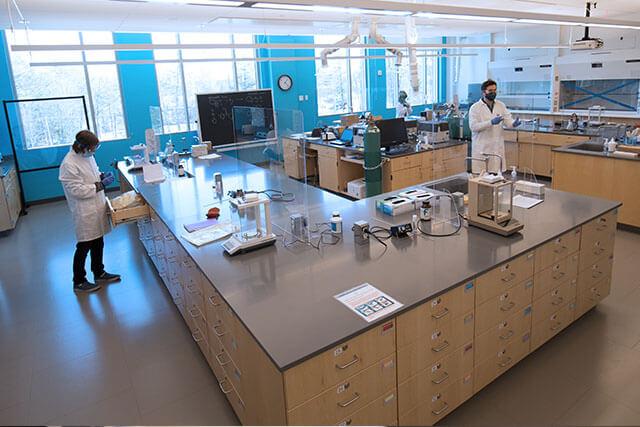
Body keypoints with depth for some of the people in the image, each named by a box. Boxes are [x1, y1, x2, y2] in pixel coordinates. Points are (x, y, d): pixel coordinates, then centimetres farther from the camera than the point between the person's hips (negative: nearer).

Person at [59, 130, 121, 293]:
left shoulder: (87, 156, 2)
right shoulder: (69, 165, -23)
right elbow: (77, 190, -23)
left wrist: (102, 176, -2)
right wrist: (101, 184, -21)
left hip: (96, 208, 8)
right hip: (84, 213, -8)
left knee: (98, 243, 19)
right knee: (84, 246, 6)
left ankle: (99, 273, 36)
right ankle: (78, 282, 23)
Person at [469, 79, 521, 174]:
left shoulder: (501, 105, 9)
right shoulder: (475, 107, -4)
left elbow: (508, 120, 2)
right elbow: (473, 126, -14)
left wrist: (514, 123, -22)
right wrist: (491, 122, -25)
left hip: (497, 147, 4)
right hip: (481, 148, -4)